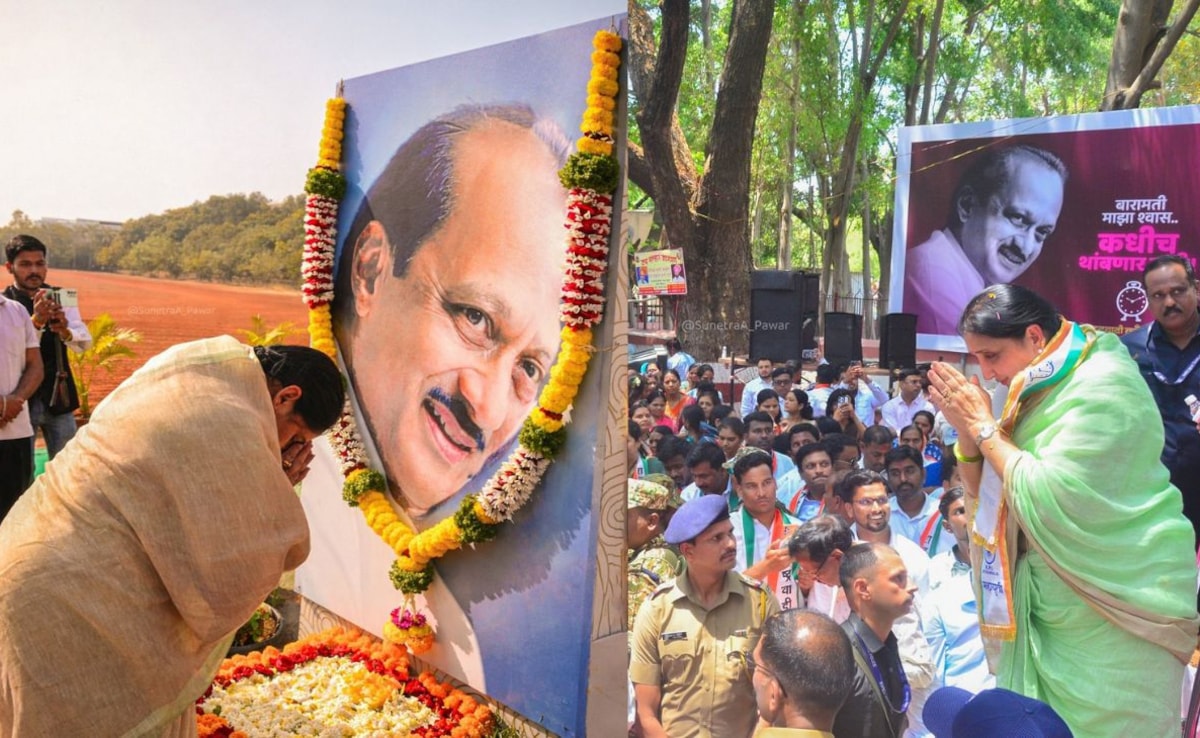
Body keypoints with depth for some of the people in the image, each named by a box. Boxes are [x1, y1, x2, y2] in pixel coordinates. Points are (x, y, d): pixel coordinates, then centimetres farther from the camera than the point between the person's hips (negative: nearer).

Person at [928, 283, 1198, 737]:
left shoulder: (1104, 388, -19)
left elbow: (1049, 499, -28)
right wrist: (966, 427, -8)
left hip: (1112, 609, -8)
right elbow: (982, 492, 9)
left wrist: (985, 427, -18)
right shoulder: (1038, 389, 5)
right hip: (1052, 601, 8)